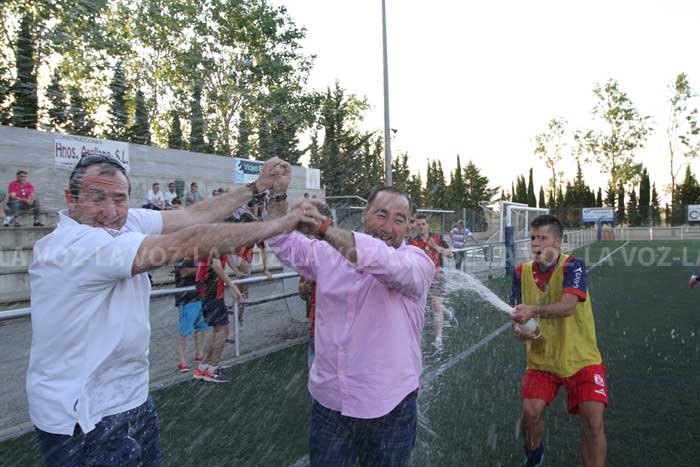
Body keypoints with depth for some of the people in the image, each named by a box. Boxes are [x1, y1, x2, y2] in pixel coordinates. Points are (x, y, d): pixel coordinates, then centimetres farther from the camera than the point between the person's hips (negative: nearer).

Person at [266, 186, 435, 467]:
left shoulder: (417, 261, -11)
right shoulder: (329, 252, 4)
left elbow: (385, 262, -31)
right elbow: (284, 244, 10)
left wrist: (323, 228, -35)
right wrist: (278, 194, -3)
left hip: (389, 409, -3)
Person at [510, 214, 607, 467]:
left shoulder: (573, 266, -13)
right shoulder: (522, 272, -1)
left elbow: (568, 306, -30)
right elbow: (520, 314, 0)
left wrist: (534, 310, -45)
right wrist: (521, 331, -22)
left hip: (581, 359, -2)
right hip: (541, 360, 3)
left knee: (593, 423, -13)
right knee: (530, 412, -12)